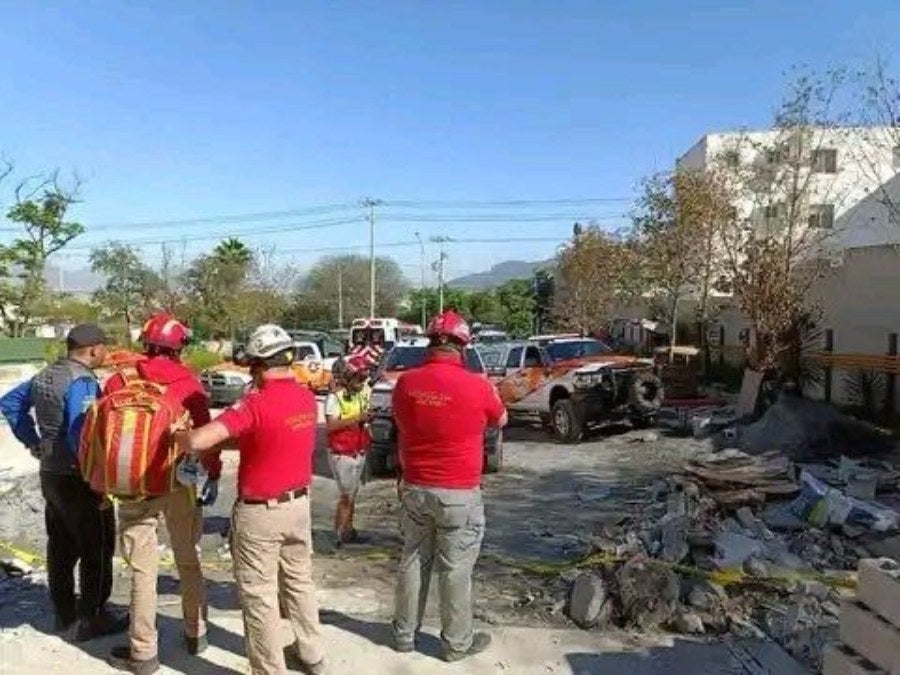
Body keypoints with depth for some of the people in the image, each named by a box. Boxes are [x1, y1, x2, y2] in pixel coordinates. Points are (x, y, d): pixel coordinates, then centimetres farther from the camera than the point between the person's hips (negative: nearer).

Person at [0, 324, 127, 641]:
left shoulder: (46, 375, 7)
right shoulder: (82, 380, -21)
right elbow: (81, 435, -28)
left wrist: (32, 441, 18)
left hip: (50, 473, 9)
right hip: (78, 478, -9)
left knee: (61, 546, 18)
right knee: (96, 549, 3)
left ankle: (64, 613, 30)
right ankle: (91, 619, 11)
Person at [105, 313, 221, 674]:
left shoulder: (120, 381, -4)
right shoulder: (189, 382, -3)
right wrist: (213, 474, 5)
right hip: (181, 483, 1)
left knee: (143, 569, 7)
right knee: (188, 560, 18)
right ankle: (195, 633, 30)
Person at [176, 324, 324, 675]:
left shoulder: (255, 404, -23)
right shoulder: (307, 397, -1)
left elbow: (198, 442, -28)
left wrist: (178, 435, -7)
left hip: (260, 513, -7)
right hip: (299, 504, 7)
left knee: (259, 595, 9)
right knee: (299, 581, 23)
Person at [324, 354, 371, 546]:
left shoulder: (363, 393, 7)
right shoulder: (336, 396, -14)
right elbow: (330, 425, -22)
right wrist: (356, 418, -25)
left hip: (359, 453, 7)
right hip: (341, 454, -7)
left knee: (351, 494, 15)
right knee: (346, 495, -6)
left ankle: (348, 530, 26)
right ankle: (339, 535, 3)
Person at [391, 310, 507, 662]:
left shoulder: (405, 383, -5)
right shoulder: (476, 385, -17)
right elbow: (500, 420, 4)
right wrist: (490, 390, 22)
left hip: (414, 488, 4)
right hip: (458, 493, -4)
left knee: (413, 561, 18)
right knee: (455, 569, 9)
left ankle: (404, 633, 31)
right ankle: (457, 642, 23)